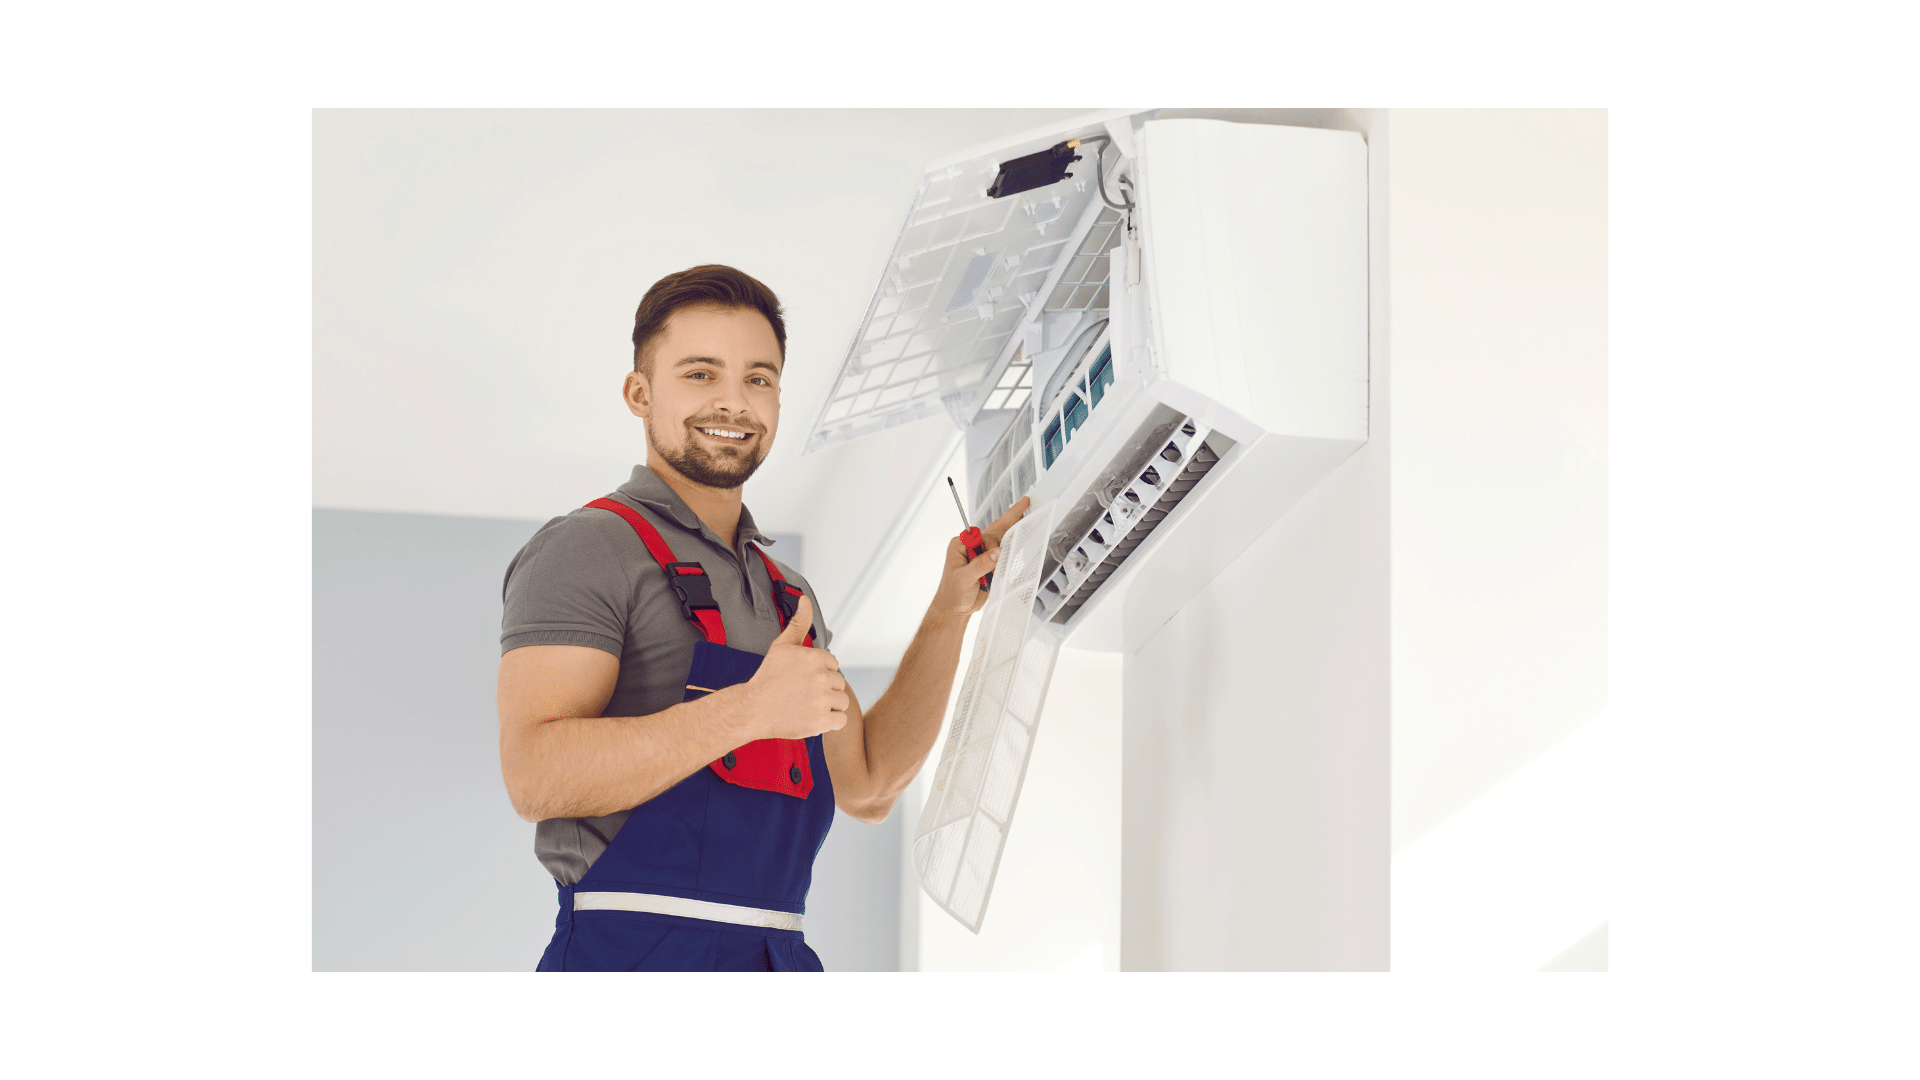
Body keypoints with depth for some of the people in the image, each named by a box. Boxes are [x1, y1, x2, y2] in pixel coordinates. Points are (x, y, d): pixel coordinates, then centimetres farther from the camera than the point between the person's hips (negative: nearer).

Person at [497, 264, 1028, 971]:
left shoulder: (786, 594, 20)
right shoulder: (587, 550, -4)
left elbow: (865, 785, 16)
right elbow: (536, 776, -16)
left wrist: (950, 611, 9)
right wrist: (750, 709, -23)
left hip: (780, 962, 6)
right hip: (634, 956, -6)